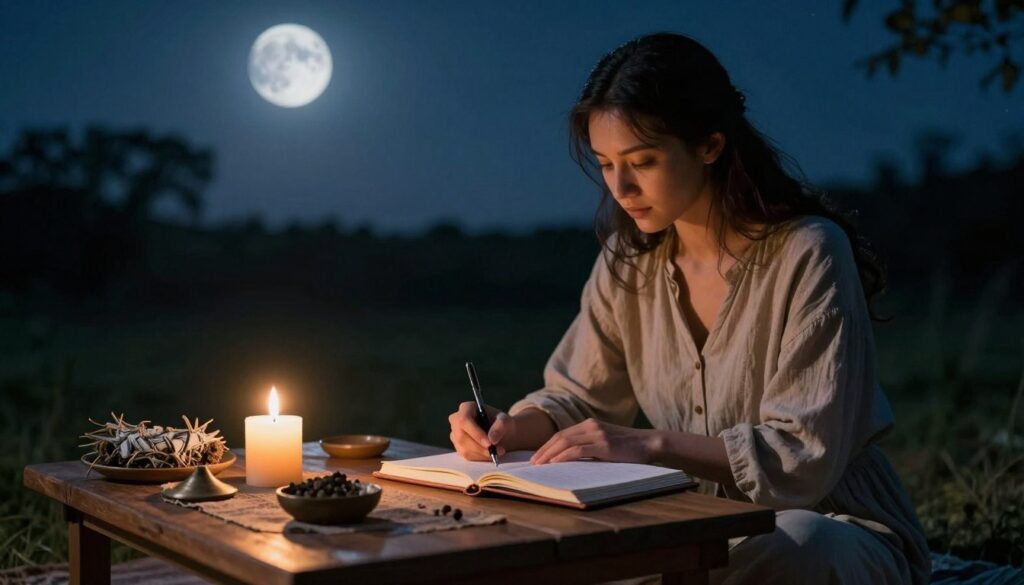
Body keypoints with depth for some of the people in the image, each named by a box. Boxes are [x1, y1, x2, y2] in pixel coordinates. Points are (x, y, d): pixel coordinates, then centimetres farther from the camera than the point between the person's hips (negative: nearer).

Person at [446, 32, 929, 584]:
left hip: (832, 533, -4)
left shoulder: (806, 254, -20)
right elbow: (577, 397, 7)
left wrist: (654, 445, -34)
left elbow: (808, 454, -24)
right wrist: (514, 426, -15)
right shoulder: (629, 259, -1)